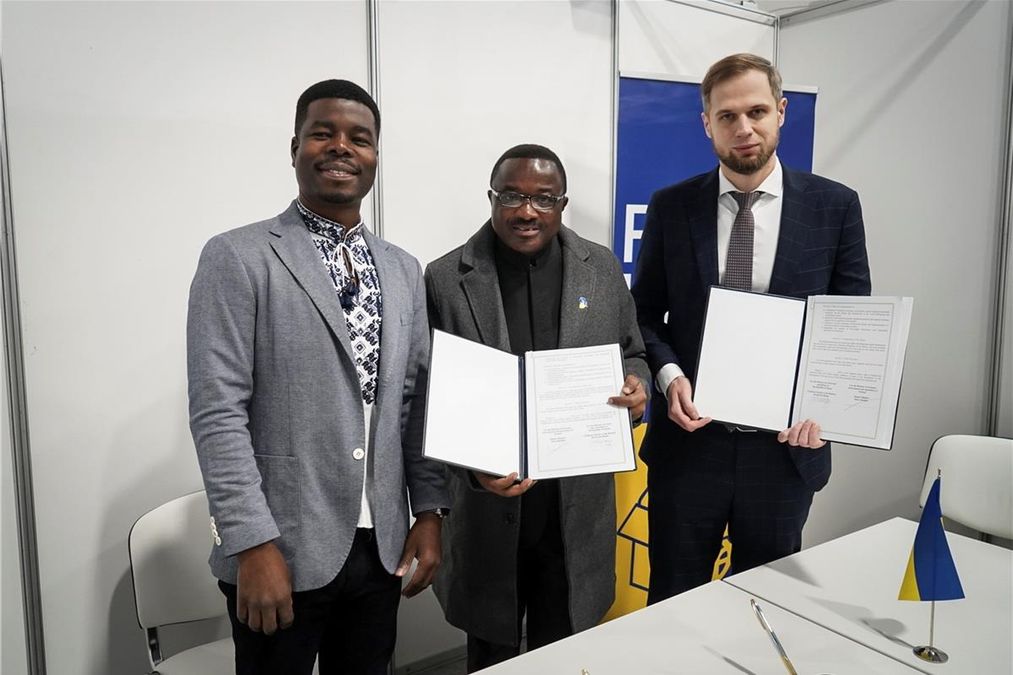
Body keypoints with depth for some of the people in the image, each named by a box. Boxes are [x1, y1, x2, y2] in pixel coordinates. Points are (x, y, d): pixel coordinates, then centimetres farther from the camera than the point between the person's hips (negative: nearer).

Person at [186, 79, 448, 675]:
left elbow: (416, 402, 10)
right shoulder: (237, 258, -7)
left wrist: (430, 510, 5)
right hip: (283, 549, -5)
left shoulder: (403, 269, 9)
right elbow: (217, 413, -13)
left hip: (381, 546, 5)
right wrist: (254, 545, -17)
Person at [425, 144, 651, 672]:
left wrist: (637, 387, -10)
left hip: (577, 509, 2)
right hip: (487, 511, -1)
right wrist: (473, 465, -20)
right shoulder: (446, 279, -6)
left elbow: (631, 355, 13)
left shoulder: (602, 268, 2)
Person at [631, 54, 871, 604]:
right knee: (673, 600, 15)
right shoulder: (671, 207, -1)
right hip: (689, 438, 0)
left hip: (786, 442, 1)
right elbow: (644, 312, 4)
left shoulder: (835, 206, -1)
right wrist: (669, 374, -14)